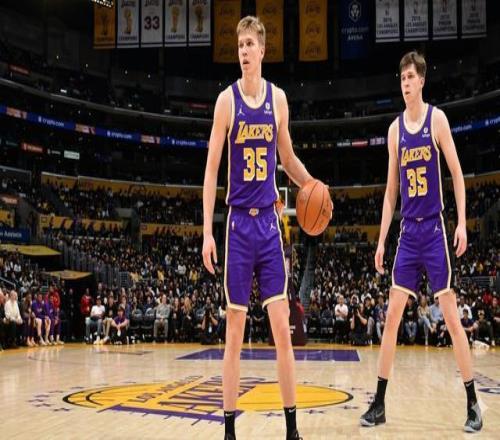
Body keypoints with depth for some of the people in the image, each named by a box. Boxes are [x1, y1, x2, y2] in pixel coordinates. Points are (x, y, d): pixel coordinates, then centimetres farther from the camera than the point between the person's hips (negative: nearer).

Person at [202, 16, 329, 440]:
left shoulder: (278, 98, 6)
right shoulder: (227, 100, -3)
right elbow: (212, 168, -5)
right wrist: (207, 231, -11)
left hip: (269, 221, 3)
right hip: (238, 223, -2)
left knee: (282, 327, 1)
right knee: (234, 332, 1)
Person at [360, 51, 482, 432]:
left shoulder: (437, 119, -3)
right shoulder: (395, 129, 10)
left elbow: (457, 174, -3)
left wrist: (462, 222, -12)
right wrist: (381, 240, 9)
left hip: (435, 229, -4)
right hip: (408, 231, 5)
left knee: (452, 317, -4)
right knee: (392, 316, 4)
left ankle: (473, 404, 6)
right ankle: (380, 403, 11)